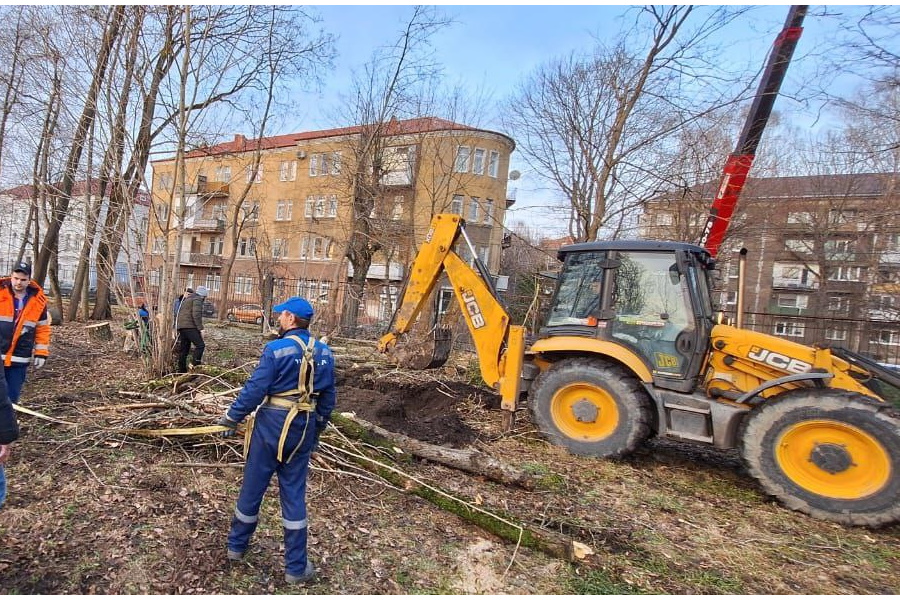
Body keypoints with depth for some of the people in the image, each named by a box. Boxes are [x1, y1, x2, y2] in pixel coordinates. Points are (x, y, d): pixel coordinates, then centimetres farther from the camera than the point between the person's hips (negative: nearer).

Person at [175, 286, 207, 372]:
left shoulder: (187, 299, 27)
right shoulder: (197, 299, -4)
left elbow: (179, 314, 27)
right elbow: (196, 315, -17)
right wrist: (200, 329, -17)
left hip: (181, 326, 10)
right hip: (190, 326, -10)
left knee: (183, 349, 12)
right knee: (200, 345, -14)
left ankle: (181, 370, 15)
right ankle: (194, 365, -22)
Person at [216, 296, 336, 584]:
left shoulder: (277, 349, -16)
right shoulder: (324, 353, 0)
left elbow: (254, 389, -14)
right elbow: (328, 398, 6)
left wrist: (231, 418, 1)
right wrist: (316, 430, 18)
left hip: (272, 423, -3)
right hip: (303, 428, 4)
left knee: (253, 486, 17)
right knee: (294, 493, 12)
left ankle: (237, 545, 40)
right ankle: (296, 567, 19)